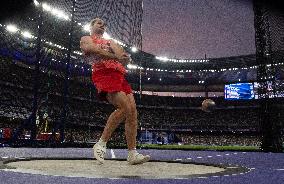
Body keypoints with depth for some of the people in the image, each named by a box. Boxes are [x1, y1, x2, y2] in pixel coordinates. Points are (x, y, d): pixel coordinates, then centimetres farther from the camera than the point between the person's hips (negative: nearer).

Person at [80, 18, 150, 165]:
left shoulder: (110, 42, 34)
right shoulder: (86, 39, 18)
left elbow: (118, 50, 10)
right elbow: (95, 50, -5)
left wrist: (123, 56, -16)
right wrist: (117, 57, -21)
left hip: (119, 74, 6)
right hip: (103, 74, -6)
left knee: (132, 110, -8)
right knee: (125, 108, -24)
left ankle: (132, 154, -4)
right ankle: (101, 143, -10)